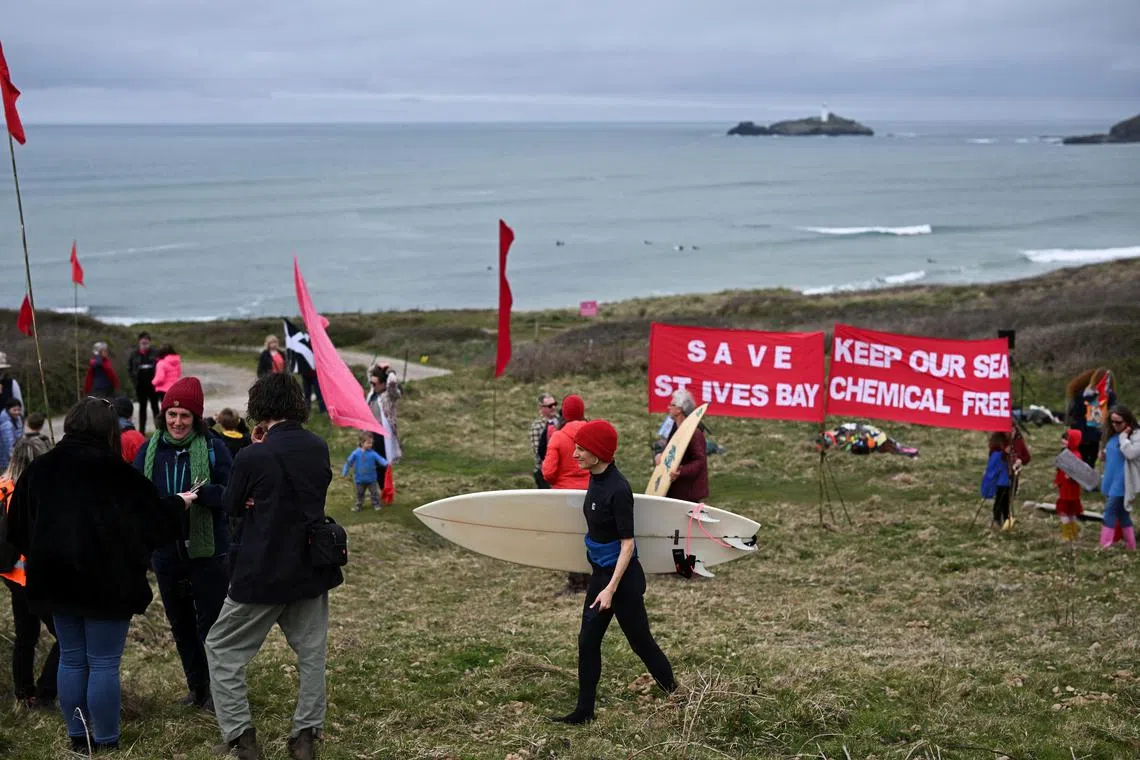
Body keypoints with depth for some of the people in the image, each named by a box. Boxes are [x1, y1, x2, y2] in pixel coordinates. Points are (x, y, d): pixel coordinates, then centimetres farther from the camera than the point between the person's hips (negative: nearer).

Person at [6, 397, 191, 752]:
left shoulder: (39, 469, 2)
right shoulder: (114, 471, -11)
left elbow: (18, 526, 8)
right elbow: (153, 516, -3)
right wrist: (179, 503, 16)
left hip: (57, 577, 5)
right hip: (106, 579, -5)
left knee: (71, 660, 15)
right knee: (103, 663, 3)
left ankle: (78, 737, 21)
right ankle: (105, 742, 10)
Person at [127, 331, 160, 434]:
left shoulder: (155, 353, -8)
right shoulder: (134, 354, -3)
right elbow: (129, 369, 5)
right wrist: (134, 380, -3)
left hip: (153, 384, -2)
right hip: (140, 385, 2)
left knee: (155, 407, 7)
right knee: (142, 407, 11)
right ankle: (141, 431, 16)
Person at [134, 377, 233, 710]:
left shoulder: (214, 448, -8)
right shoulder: (149, 451, 2)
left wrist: (201, 493, -33)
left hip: (207, 552, -4)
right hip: (166, 554, 5)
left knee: (210, 622, 2)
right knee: (181, 624, 16)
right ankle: (196, 686, 31)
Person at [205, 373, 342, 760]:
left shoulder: (254, 457, -18)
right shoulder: (318, 448, -2)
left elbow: (232, 505, -2)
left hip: (262, 572, -5)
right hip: (312, 569, 5)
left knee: (222, 648, 10)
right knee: (312, 651, 15)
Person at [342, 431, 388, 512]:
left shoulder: (372, 454, -12)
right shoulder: (356, 453, -10)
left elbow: (380, 459, -21)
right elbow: (349, 462, -1)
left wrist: (386, 463, -42)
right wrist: (345, 472, 2)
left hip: (371, 479, -1)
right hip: (360, 479, 1)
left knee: (374, 492, 7)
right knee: (359, 493, 16)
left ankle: (376, 504, 22)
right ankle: (359, 505, 30)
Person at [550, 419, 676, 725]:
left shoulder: (617, 489, -24)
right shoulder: (596, 480, 3)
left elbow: (627, 543, -22)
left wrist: (612, 588, -24)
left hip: (622, 576, -9)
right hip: (600, 573, 9)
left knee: (641, 642, 6)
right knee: (588, 642, 11)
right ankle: (584, 712, 20)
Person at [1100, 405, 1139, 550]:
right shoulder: (1113, 435, 10)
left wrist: (1124, 437, -21)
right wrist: (1104, 454, 3)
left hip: (1122, 482, -8)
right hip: (1111, 480, 8)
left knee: (1110, 510, -10)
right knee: (1121, 512, 13)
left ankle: (1105, 546, -8)